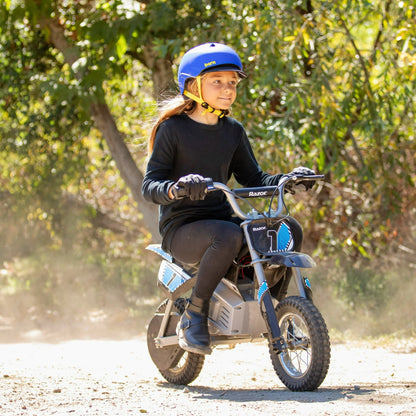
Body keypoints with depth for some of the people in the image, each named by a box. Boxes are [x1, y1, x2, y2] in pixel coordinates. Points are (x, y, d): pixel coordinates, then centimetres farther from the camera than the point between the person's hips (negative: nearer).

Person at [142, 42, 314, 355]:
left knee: (288, 230, -14)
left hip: (221, 219, 6)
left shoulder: (233, 132, 13)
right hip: (181, 229, -6)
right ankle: (195, 315, -22)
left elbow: (252, 178, 18)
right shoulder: (173, 129, -5)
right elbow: (150, 185, -11)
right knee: (228, 236, -38)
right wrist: (175, 188, -35)